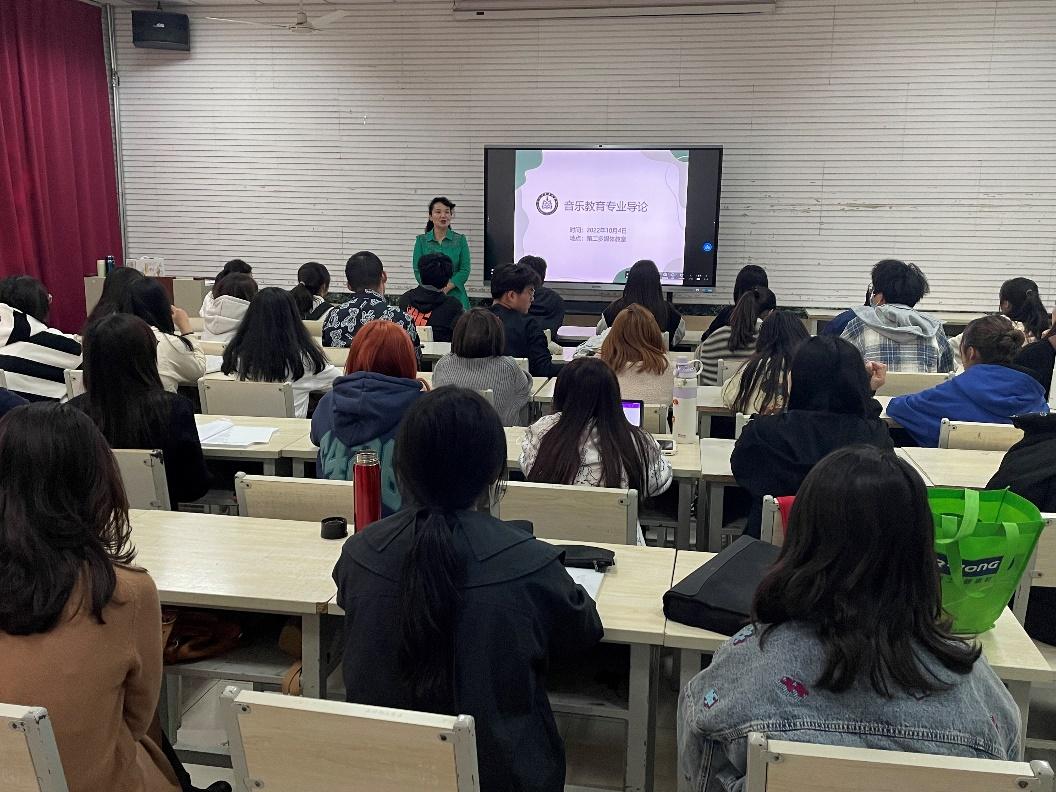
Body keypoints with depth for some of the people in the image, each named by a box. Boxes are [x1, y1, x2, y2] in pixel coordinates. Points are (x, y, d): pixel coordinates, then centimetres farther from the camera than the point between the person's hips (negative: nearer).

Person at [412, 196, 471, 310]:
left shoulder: (460, 240, 5)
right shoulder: (421, 240, 6)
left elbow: (465, 270, -1)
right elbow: (417, 270, 0)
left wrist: (447, 288, -15)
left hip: (455, 296, 0)